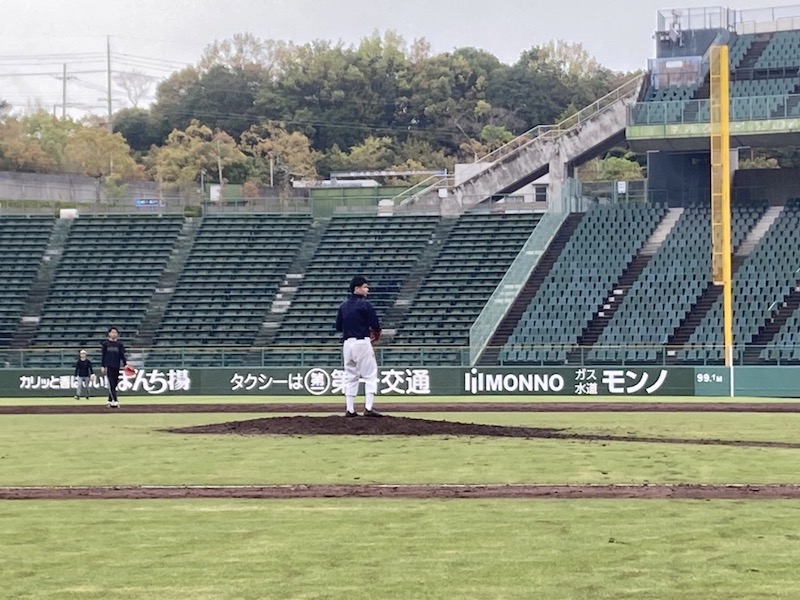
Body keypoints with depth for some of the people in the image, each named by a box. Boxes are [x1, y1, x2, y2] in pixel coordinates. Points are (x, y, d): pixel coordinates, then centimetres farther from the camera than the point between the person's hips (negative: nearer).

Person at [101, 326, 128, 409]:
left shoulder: (120, 344, 9)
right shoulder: (105, 343, 6)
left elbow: (122, 355, 6)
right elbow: (103, 355, 7)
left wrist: (125, 364, -7)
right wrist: (103, 366, 2)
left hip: (117, 367, 2)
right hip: (108, 366, -2)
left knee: (114, 385, 4)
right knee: (111, 384, -12)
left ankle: (110, 401, 13)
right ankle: (115, 401, -20)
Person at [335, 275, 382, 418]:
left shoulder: (343, 306, 10)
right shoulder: (364, 304, -10)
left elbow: (338, 327, 13)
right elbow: (375, 325, -11)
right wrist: (376, 334, 10)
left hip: (347, 343, 6)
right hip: (362, 342, -6)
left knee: (350, 376, 12)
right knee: (370, 375, -2)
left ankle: (350, 409, 9)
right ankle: (368, 408, -13)